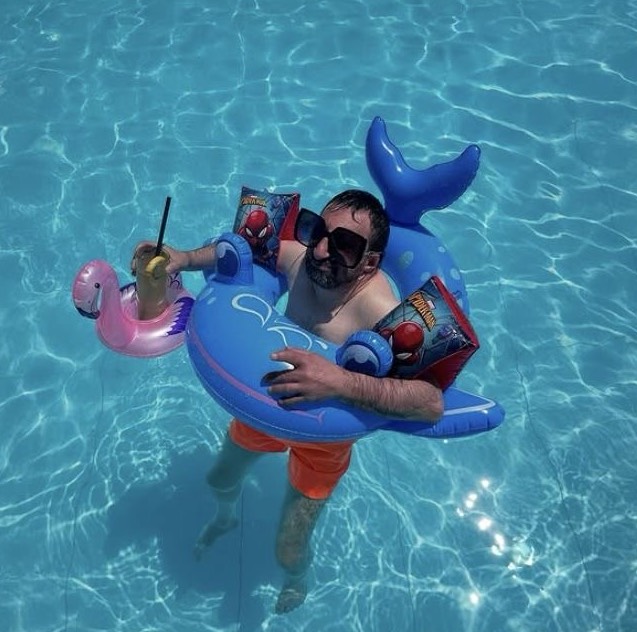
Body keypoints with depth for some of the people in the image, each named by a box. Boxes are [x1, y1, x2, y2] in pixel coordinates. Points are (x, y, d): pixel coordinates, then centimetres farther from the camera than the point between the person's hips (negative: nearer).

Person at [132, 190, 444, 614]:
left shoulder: (378, 309, -40)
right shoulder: (301, 257, -25)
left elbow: (433, 402, -50)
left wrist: (342, 382, -61)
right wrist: (184, 258, -22)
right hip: (269, 400, 5)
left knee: (289, 554, 9)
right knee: (220, 480, 29)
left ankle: (298, 581, 50)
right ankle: (226, 519, 68)